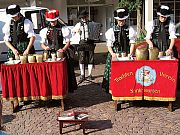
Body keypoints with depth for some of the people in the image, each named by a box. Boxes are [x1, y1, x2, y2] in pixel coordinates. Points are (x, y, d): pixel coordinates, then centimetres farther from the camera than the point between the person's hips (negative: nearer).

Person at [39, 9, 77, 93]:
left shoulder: (63, 29, 3)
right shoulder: (45, 30, 12)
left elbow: (68, 42, 2)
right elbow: (42, 43, 15)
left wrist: (63, 49, -17)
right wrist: (45, 47, -8)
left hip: (62, 53, -2)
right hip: (50, 53, 2)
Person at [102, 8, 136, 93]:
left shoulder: (130, 30, 6)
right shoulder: (112, 30, 6)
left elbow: (132, 43, 4)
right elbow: (109, 45, 5)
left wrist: (130, 54, -10)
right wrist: (112, 53, -13)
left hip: (126, 54, 0)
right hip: (115, 54, 0)